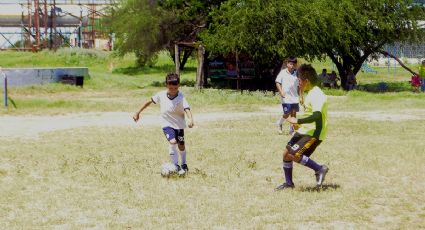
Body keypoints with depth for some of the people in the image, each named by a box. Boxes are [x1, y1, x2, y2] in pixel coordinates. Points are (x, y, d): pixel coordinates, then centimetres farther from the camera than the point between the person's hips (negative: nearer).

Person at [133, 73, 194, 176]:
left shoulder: (181, 98, -21)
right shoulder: (161, 95, -12)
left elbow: (187, 109, -35)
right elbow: (149, 101, 2)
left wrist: (190, 119, -55)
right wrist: (138, 112, 4)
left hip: (179, 124, 0)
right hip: (167, 124, 0)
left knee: (181, 145, 17)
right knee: (172, 142, -23)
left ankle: (184, 164, 42)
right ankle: (176, 166, -16)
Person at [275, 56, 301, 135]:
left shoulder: (296, 74, 7)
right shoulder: (283, 73, -3)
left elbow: (298, 86, 15)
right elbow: (277, 83, -3)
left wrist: (299, 96, 13)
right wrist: (281, 92, -14)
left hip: (295, 97, 4)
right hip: (286, 98, -4)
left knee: (294, 113, 3)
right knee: (287, 114, -9)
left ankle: (292, 130, 12)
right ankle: (279, 123, 19)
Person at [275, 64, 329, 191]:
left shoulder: (317, 95, -19)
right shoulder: (311, 93, 14)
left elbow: (317, 115, -33)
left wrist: (298, 121, -30)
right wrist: (300, 125, 21)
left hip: (313, 134, -10)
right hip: (304, 131, 10)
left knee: (293, 155, -21)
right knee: (286, 153, 10)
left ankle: (319, 169, -10)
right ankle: (288, 183, 23)